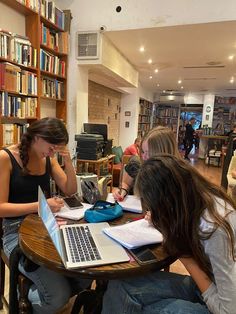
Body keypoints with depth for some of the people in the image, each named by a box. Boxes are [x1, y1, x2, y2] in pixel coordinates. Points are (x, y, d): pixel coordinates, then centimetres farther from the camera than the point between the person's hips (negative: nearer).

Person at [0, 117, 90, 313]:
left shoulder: (48, 158, 6)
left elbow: (70, 190, 6)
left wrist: (68, 161, -8)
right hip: (17, 231, -5)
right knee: (59, 296, -19)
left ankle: (36, 292, 15)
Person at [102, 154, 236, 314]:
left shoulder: (216, 229, -34)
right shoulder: (197, 196, -12)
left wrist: (185, 256, -22)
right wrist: (160, 220, -10)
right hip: (198, 285, 6)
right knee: (119, 286, -13)